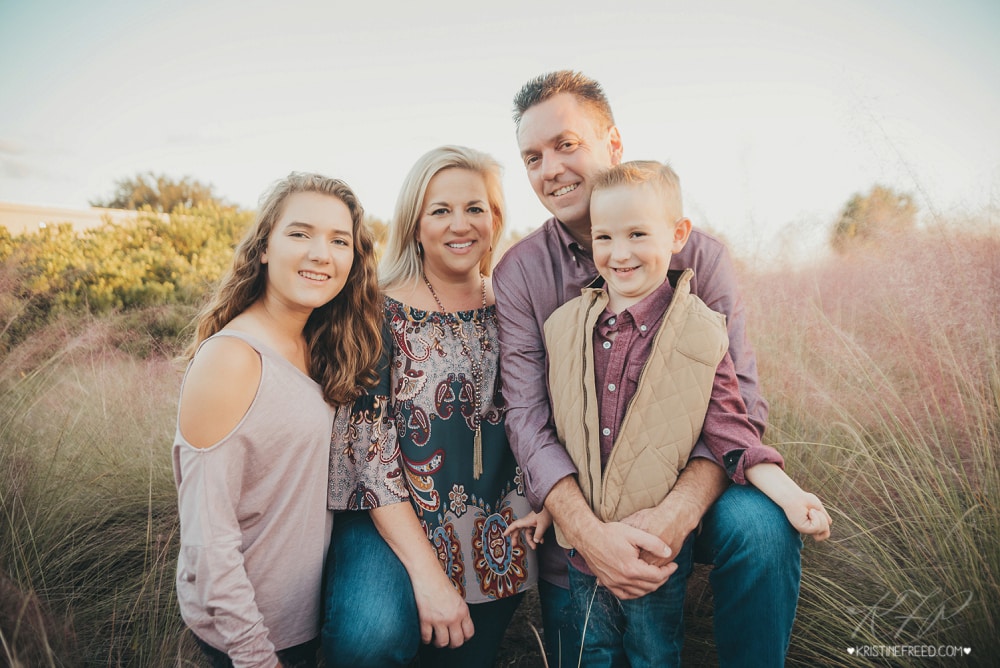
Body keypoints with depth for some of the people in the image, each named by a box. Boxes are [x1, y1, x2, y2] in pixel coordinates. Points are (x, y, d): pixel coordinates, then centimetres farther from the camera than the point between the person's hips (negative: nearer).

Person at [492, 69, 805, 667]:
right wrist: (586, 529, -28)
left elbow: (742, 401, -14)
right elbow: (528, 420, -13)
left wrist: (676, 515, -31)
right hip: (577, 503, 1)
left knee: (760, 527, -28)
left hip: (686, 487, 0)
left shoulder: (700, 257, -7)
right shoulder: (518, 272, -6)